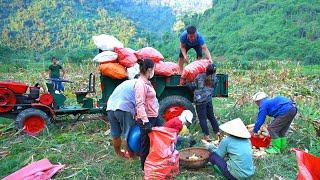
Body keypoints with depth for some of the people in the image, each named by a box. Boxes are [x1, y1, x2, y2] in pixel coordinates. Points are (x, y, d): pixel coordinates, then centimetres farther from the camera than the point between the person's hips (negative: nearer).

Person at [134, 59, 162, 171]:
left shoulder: (146, 82, 10)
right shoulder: (140, 84, -20)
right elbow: (140, 104, -25)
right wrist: (145, 122, -28)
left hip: (154, 116, 10)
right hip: (146, 119, -10)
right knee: (146, 144, 6)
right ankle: (145, 167, 25)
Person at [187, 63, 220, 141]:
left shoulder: (199, 77, -10)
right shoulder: (214, 79, -1)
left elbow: (193, 87, -4)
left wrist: (187, 82, 13)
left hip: (200, 101, -4)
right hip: (209, 100, 4)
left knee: (202, 118, 3)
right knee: (211, 116, 19)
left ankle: (206, 135, 4)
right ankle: (217, 131, 26)